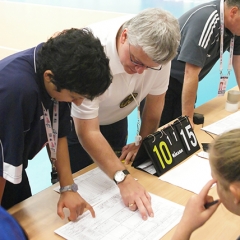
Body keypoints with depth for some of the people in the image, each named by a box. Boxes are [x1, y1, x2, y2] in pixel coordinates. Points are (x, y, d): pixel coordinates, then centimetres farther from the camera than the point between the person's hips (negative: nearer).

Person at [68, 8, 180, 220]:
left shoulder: (156, 47, -25)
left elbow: (156, 96, -7)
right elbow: (88, 132, -35)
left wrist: (142, 142, 0)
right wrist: (124, 179, -41)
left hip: (115, 120, 5)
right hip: (74, 123, -4)